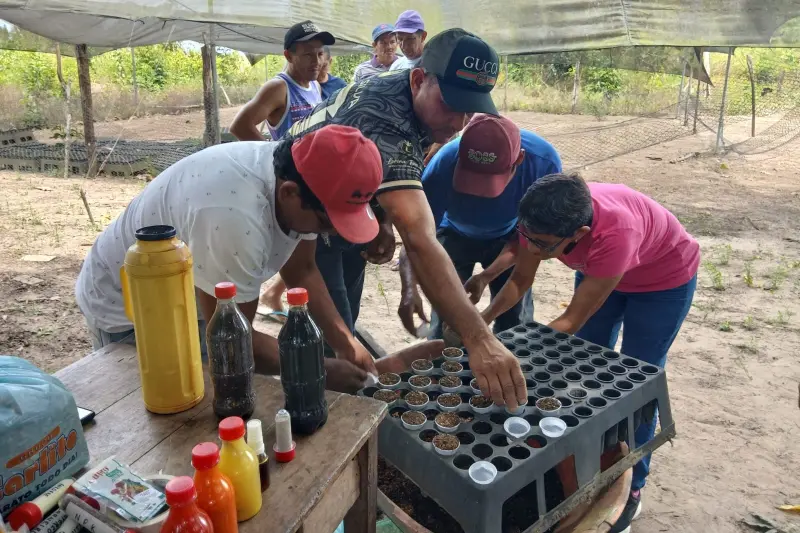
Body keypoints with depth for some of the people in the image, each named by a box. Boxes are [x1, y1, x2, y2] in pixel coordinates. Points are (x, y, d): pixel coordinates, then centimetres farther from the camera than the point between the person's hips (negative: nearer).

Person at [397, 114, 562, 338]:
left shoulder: (544, 161, -34)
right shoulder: (444, 164, -38)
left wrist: (487, 277, -27)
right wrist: (409, 288, -51)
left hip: (509, 238, 1)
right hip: (456, 234, -1)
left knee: (515, 321, 0)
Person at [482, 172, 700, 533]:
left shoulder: (614, 233, -45)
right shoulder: (542, 220, -30)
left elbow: (572, 320, -36)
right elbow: (520, 281, -14)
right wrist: (482, 320, -30)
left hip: (664, 279, -5)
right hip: (597, 270, 5)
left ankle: (630, 488, 19)